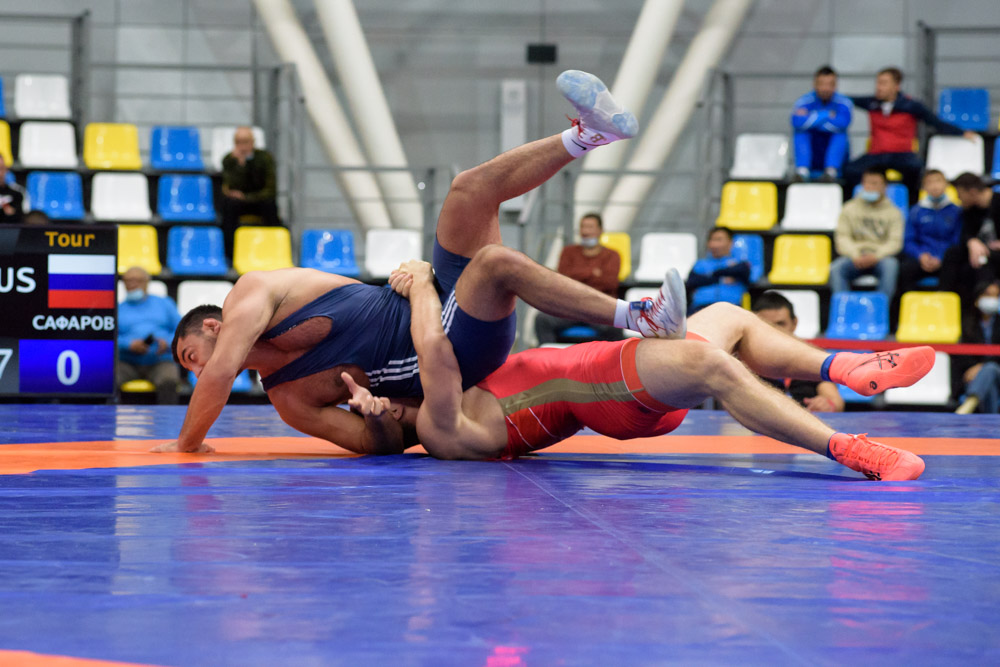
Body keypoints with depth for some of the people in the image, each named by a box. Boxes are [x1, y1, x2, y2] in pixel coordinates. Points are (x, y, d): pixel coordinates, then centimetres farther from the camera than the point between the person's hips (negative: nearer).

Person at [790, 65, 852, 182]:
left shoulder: (843, 101, -6)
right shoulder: (805, 101, -6)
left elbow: (843, 122, -28)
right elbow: (797, 122, -28)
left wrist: (811, 119, -22)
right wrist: (826, 115, -23)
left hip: (835, 156, 0)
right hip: (811, 160, 0)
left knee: (840, 133, -26)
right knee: (800, 131, -22)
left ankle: (831, 171, -40)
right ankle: (802, 170, -37)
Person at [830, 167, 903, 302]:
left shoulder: (893, 212, 10)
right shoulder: (849, 209, 14)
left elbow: (895, 241, 0)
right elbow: (842, 237, 6)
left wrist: (876, 256, -18)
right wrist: (855, 255, -14)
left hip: (881, 257, -1)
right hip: (855, 257, 1)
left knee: (890, 265, -36)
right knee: (836, 268, -31)